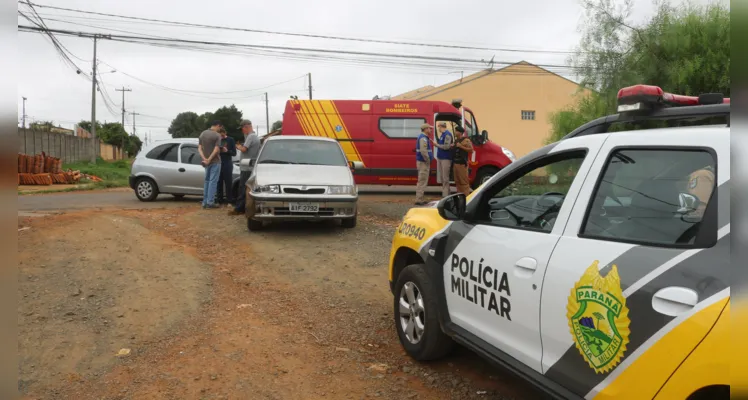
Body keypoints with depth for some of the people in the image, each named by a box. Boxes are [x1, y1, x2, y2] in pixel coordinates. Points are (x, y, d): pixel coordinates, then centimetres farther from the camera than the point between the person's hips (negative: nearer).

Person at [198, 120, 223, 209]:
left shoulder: (202, 134, 10)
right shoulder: (217, 135, -11)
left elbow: (199, 148, 3)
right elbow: (216, 150, -19)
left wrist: (204, 158, -7)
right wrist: (209, 159, -15)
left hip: (207, 162, 7)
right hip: (215, 161, -7)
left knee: (207, 181, 13)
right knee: (213, 181, -4)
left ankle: (205, 202, 13)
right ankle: (210, 202, -5)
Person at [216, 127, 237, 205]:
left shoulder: (230, 140, 4)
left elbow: (234, 153, 2)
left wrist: (227, 151, -16)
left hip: (227, 164, -3)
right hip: (219, 163, 3)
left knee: (228, 182, -5)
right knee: (219, 182, 0)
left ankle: (229, 200, -2)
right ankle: (220, 199, 6)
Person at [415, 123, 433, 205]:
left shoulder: (424, 137, 17)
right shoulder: (423, 138, -17)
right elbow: (423, 151, -27)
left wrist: (428, 160, 13)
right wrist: (428, 160, -17)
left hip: (422, 161, 11)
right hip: (423, 162, -11)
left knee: (422, 181, 15)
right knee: (422, 181, -7)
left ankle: (420, 199, 21)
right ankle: (419, 200, -5)